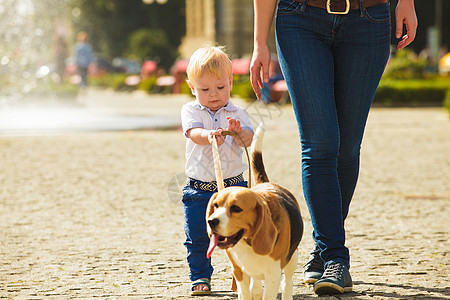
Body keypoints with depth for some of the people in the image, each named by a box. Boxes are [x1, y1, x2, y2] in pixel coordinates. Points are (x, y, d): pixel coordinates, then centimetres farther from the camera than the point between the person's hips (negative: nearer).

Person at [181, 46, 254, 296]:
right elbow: (193, 132, -20)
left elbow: (248, 140, -12)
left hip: (233, 185, 0)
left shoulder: (237, 114, 3)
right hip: (198, 188, 0)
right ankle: (200, 277, 16)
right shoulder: (190, 111, 0)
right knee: (197, 238, 1)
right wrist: (210, 135, -42)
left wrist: (239, 132, -36)